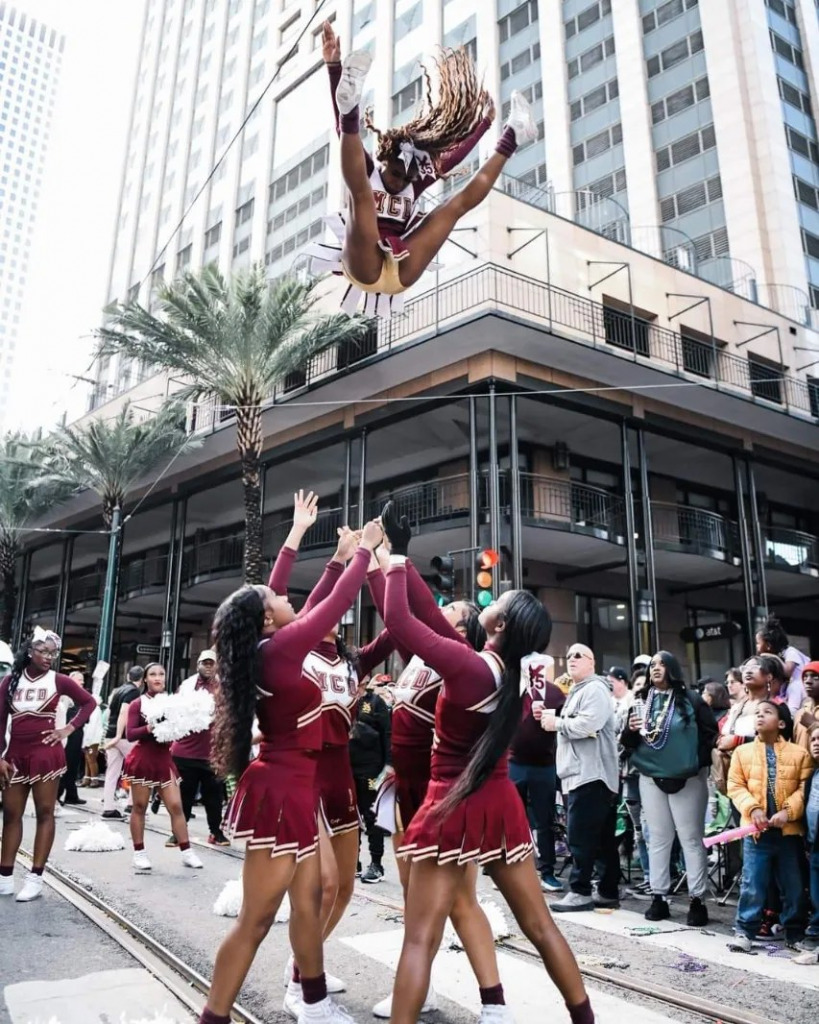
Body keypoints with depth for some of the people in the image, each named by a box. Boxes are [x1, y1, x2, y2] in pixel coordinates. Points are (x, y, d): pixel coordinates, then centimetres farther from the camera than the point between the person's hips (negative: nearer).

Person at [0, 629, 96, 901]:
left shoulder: (59, 681, -3)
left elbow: (89, 702, 7)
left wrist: (69, 729, -2)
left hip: (46, 754, -3)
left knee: (44, 813, 0)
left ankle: (35, 878, 6)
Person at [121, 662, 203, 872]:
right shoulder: (137, 704, -5)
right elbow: (130, 735, -11)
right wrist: (149, 728, -26)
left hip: (164, 759, 3)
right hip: (142, 759, -3)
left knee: (176, 806, 2)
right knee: (139, 806, 5)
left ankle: (186, 852, 8)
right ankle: (139, 853, 17)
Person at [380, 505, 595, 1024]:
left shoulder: (468, 667, -21)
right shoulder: (516, 672, 0)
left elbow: (398, 619, -19)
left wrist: (397, 559, -7)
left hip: (455, 807, -7)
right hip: (500, 804, 7)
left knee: (421, 938, 2)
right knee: (540, 924, 18)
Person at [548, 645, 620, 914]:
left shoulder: (595, 689, -9)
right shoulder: (576, 692, 22)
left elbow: (587, 725, -23)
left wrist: (557, 723, -11)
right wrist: (557, 723, 10)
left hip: (590, 775, -10)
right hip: (579, 774, 10)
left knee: (581, 837, -7)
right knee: (602, 837, 12)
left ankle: (580, 892, -1)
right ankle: (608, 892, 16)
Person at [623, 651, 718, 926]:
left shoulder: (690, 699, -1)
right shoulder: (642, 702, 9)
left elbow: (710, 733, -2)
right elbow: (629, 743, 10)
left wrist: (698, 762, -9)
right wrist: (631, 730, -10)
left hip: (687, 778, -4)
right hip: (651, 778, 4)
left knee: (691, 838, 2)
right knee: (658, 839, 9)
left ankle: (697, 900, 8)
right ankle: (659, 897, 16)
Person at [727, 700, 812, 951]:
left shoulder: (799, 753, 1)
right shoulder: (742, 752, 3)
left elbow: (804, 788, -3)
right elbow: (735, 786, 1)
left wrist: (788, 811, -16)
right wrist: (753, 809, -13)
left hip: (789, 829, 0)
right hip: (756, 829, 0)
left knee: (793, 885, 10)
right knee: (752, 884, 2)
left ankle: (796, 933, 27)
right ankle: (745, 931, 13)